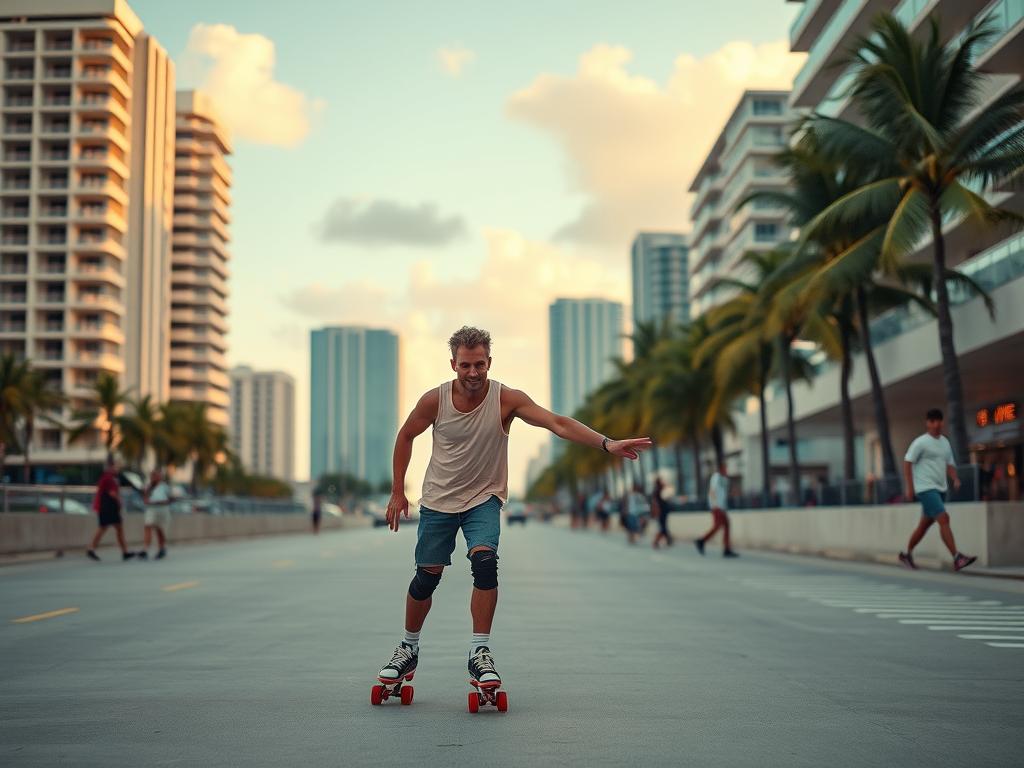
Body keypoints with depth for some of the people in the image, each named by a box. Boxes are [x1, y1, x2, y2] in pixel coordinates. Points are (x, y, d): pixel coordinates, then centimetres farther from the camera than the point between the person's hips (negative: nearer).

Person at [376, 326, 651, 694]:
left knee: (485, 562, -24)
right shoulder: (435, 400, -14)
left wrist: (607, 444, -42)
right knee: (427, 577, 3)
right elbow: (406, 436, 4)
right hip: (437, 500, 1)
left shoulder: (507, 399, -18)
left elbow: (558, 423, -29)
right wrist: (397, 492, 4)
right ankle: (409, 648, 27)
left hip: (484, 498, -1)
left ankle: (480, 652, -11)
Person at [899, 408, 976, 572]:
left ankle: (907, 554, 29)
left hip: (940, 489, 8)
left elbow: (949, 464, 17)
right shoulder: (920, 442, -8)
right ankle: (957, 558, -22)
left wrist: (955, 479, -2)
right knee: (944, 519, -18)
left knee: (925, 524, 15)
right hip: (925, 489, -8)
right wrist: (910, 487, -12)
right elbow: (907, 463, -7)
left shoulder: (945, 442, 13)